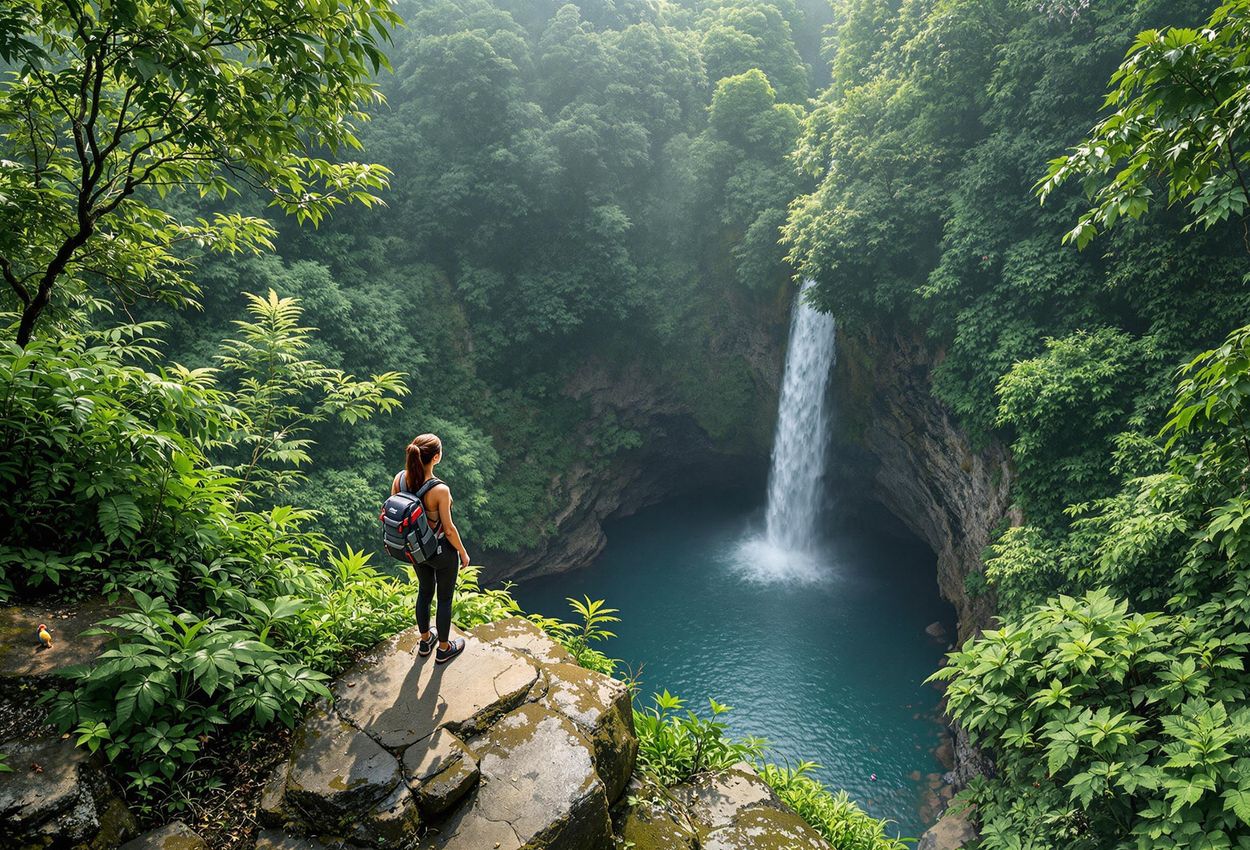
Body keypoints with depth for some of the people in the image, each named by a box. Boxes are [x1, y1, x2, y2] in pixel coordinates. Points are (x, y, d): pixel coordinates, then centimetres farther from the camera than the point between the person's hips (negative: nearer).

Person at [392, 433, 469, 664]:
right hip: (442, 551, -5)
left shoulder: (400, 478, -18)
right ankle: (444, 649, 40)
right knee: (445, 598, 19)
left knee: (425, 591, 29)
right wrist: (463, 553, -5)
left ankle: (425, 640, 50)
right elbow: (449, 529, -23)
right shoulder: (440, 490, -34)